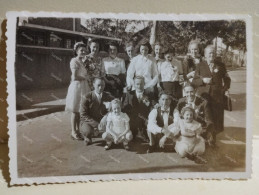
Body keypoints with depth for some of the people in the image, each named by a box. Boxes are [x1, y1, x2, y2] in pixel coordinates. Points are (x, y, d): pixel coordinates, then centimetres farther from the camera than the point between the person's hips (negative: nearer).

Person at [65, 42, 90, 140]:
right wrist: (84, 78, -6)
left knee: (80, 110, 12)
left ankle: (77, 130, 22)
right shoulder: (74, 61, -11)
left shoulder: (82, 61, 15)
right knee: (75, 111, -1)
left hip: (83, 87, 8)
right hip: (76, 87, -8)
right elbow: (74, 77, -17)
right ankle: (73, 132, 8)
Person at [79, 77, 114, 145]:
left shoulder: (107, 96, -2)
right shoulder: (86, 97, -14)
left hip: (102, 121, 3)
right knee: (88, 131, -36)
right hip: (88, 121, -3)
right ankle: (87, 137, 4)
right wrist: (96, 124, -25)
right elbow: (83, 115, -15)